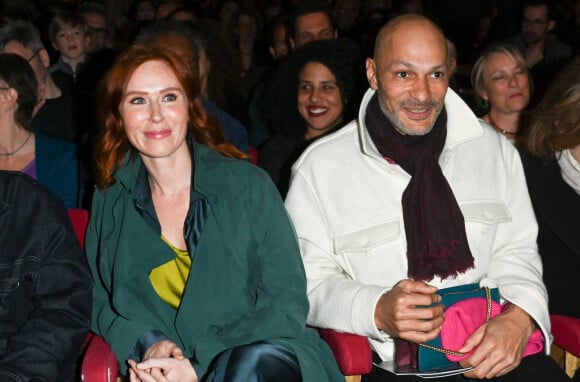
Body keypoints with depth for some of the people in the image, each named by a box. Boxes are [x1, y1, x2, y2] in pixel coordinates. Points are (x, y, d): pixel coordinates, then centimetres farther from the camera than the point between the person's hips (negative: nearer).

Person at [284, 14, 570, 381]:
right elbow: (308, 280, 3)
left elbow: (516, 251, 15)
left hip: (503, 351, 3)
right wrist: (377, 311, -16)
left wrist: (520, 316, -6)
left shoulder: (494, 148, 14)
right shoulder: (319, 167, 2)